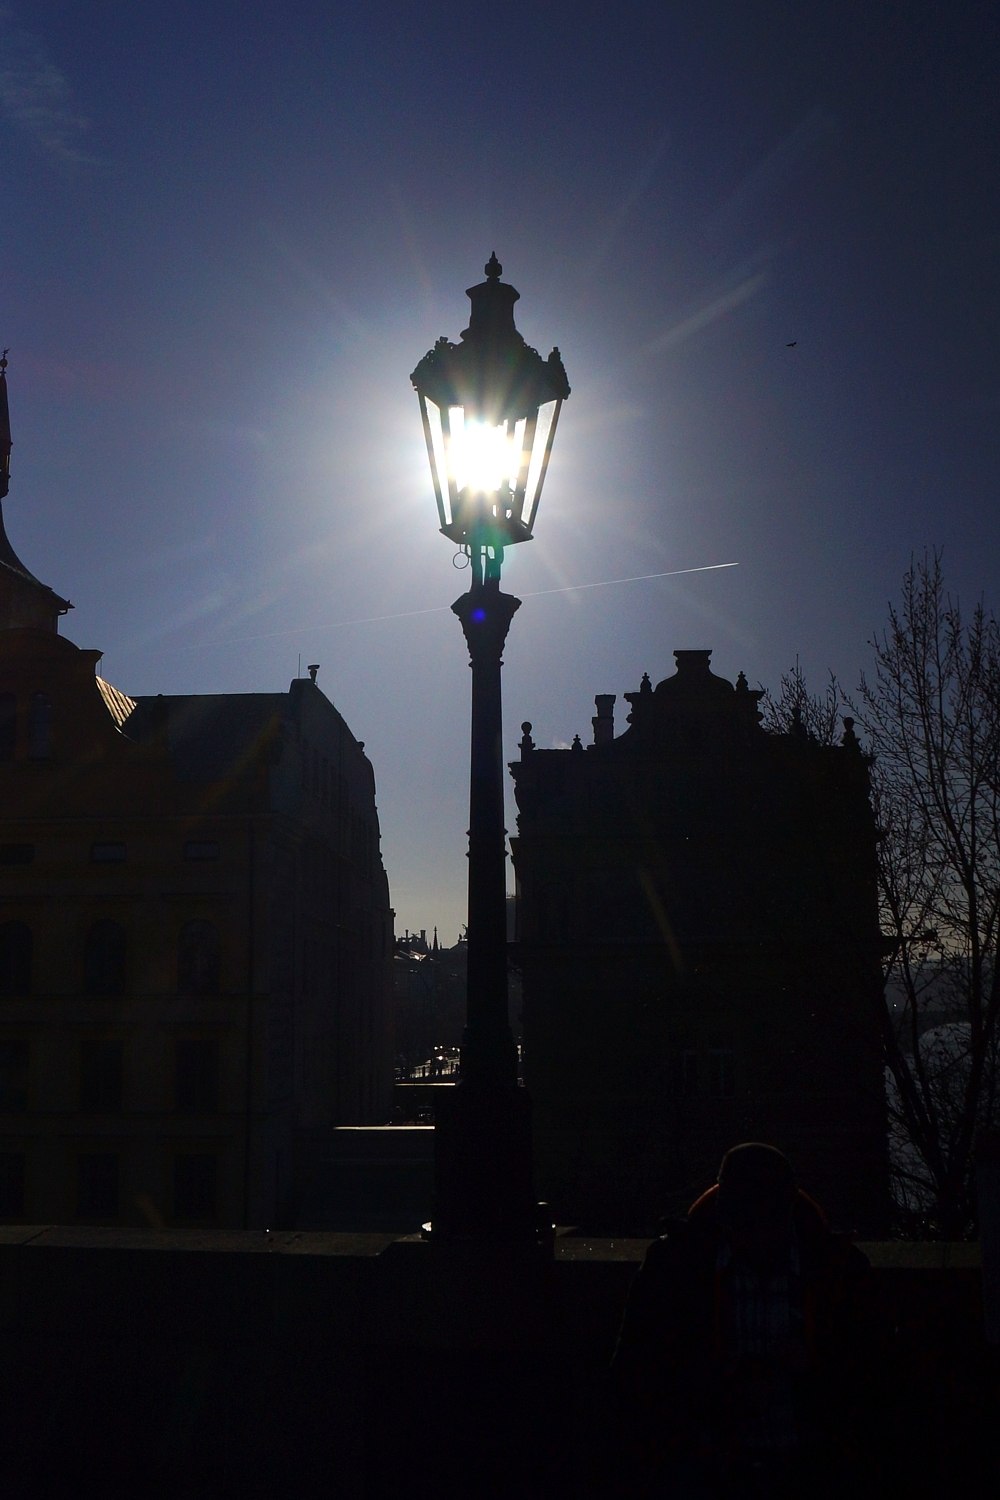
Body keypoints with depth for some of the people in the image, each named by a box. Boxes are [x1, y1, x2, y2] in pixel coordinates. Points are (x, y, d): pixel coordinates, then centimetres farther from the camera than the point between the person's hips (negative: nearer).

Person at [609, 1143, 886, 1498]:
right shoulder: (674, 1264, -4)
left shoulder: (839, 1268, 0)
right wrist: (718, 1392, -14)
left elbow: (868, 1377, 7)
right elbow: (633, 1377, 0)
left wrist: (813, 1367, -13)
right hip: (700, 1472, -1)